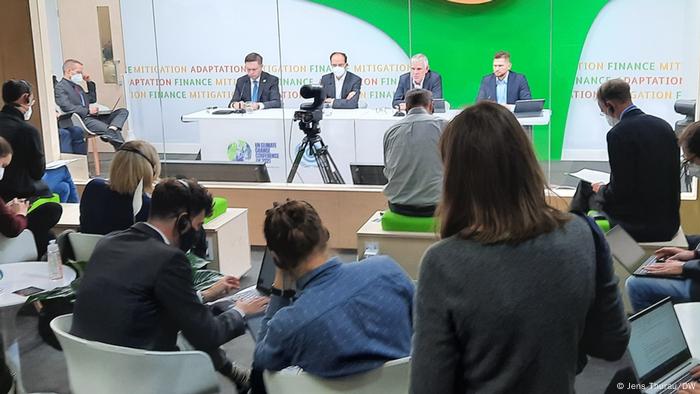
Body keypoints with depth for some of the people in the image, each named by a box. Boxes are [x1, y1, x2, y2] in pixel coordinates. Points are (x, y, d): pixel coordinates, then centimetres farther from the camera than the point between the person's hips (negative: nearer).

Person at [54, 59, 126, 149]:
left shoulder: (77, 86, 28)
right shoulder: (60, 87, -1)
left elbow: (92, 99, 34)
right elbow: (66, 107, -16)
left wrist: (89, 82, 24)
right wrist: (88, 110, -13)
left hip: (92, 117, 10)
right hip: (82, 120, -10)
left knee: (123, 111, -7)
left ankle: (111, 130, -34)